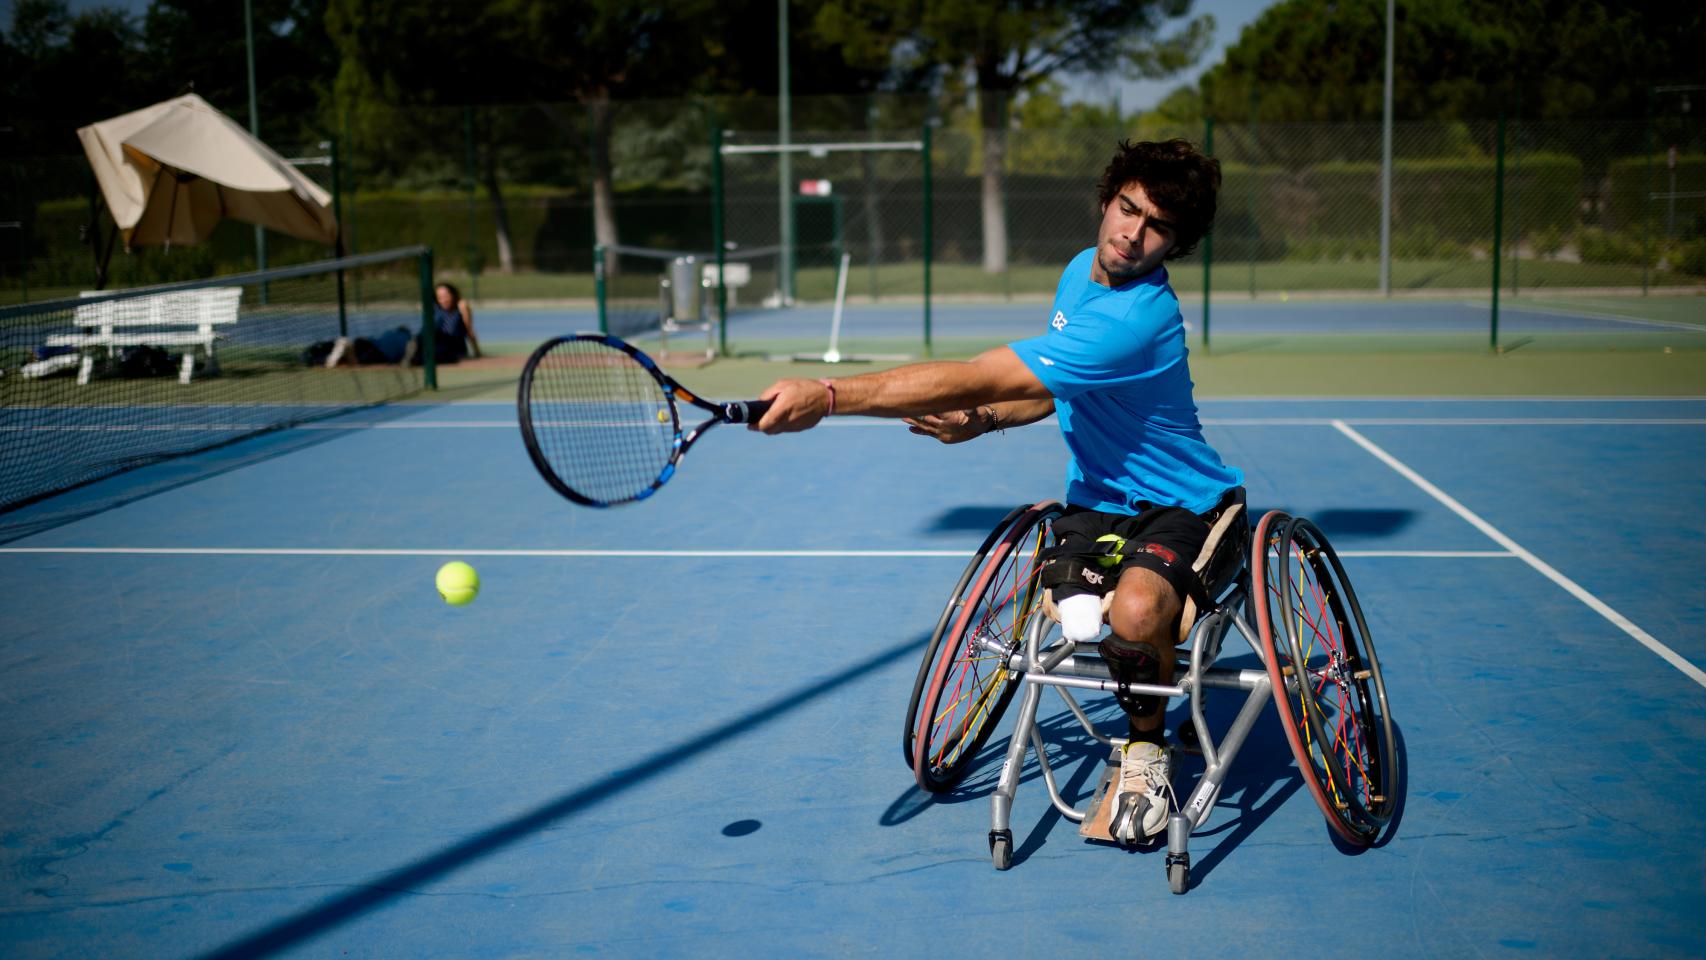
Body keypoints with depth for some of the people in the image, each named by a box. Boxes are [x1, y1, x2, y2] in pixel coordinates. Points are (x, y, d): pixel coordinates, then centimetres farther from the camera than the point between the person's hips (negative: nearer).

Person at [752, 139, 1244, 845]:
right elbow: (1053, 391, 18)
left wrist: (825, 396, -36)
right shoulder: (1079, 271, 1)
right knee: (1079, 620, -23)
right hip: (1098, 500, 7)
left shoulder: (1138, 320, -30)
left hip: (1181, 503, -7)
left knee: (1135, 613, -36)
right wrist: (978, 421, -4)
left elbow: (974, 379, -35)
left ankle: (1147, 748, -4)